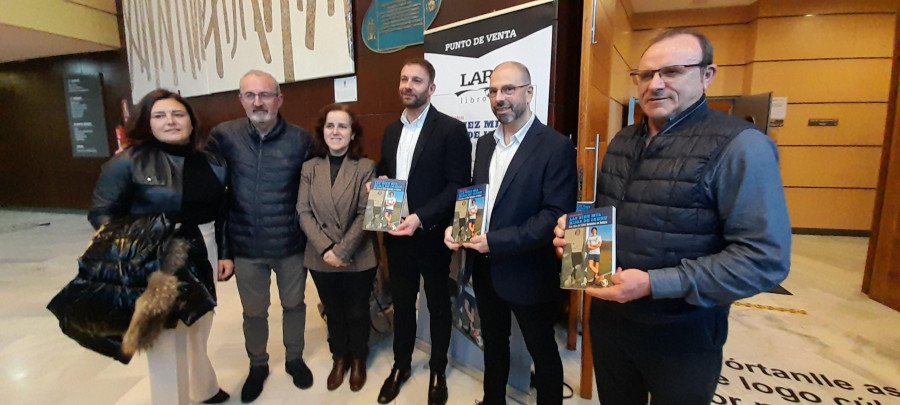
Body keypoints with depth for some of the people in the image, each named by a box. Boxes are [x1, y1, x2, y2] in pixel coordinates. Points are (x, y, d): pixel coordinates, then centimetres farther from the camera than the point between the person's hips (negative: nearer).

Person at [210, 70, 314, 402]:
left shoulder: (301, 139, -8)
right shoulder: (223, 136, -6)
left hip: (291, 246, 0)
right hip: (245, 248, 1)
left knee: (293, 305, 18)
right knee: (253, 312, 18)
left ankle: (294, 358, 43)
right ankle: (257, 365, 44)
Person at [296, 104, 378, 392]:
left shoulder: (366, 167, -8)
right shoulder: (309, 168, 1)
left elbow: (365, 214, -13)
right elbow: (303, 212, -3)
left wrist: (342, 251, -17)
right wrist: (326, 249, -14)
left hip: (358, 258, -2)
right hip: (321, 258, 3)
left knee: (357, 313, 15)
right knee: (333, 312, 20)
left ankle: (358, 360, 39)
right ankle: (339, 358, 43)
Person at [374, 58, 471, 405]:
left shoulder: (451, 129, -10)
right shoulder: (391, 130, 11)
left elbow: (458, 186, -15)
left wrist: (420, 218, -24)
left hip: (431, 235, -5)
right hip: (395, 233, 5)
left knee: (438, 304, 14)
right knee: (402, 302, 19)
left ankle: (438, 371, 36)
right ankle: (401, 365, 40)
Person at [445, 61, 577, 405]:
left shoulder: (556, 146, -14)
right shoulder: (485, 143, 8)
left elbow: (557, 215, -21)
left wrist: (496, 241, -24)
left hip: (527, 272, -6)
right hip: (485, 268, 7)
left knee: (542, 351, 15)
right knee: (493, 343, 25)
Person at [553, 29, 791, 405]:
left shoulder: (739, 145, -16)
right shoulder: (622, 141, 6)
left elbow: (764, 258, -21)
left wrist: (653, 284, -27)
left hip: (681, 335, -5)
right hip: (608, 317, 6)